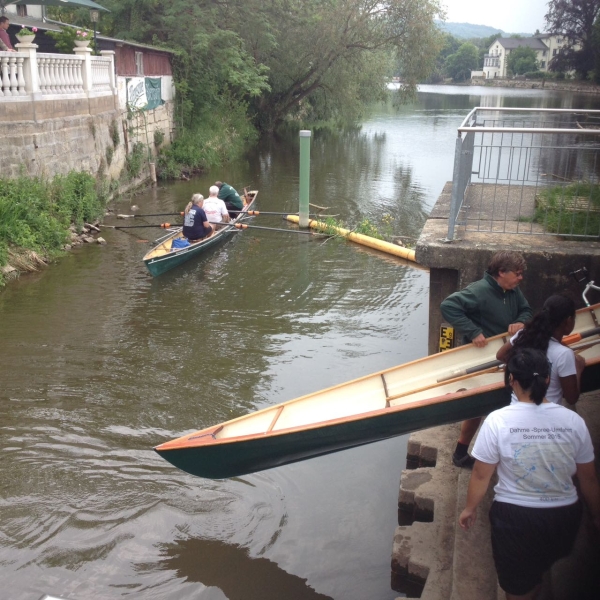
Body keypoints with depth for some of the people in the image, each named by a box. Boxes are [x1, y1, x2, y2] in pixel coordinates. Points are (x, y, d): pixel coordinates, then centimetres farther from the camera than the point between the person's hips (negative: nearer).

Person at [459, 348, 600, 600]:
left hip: (515, 516, -2)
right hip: (563, 515, 3)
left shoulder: (498, 421, -18)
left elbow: (481, 474, -10)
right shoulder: (573, 420, -11)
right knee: (538, 574, 31)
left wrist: (470, 508, 7)